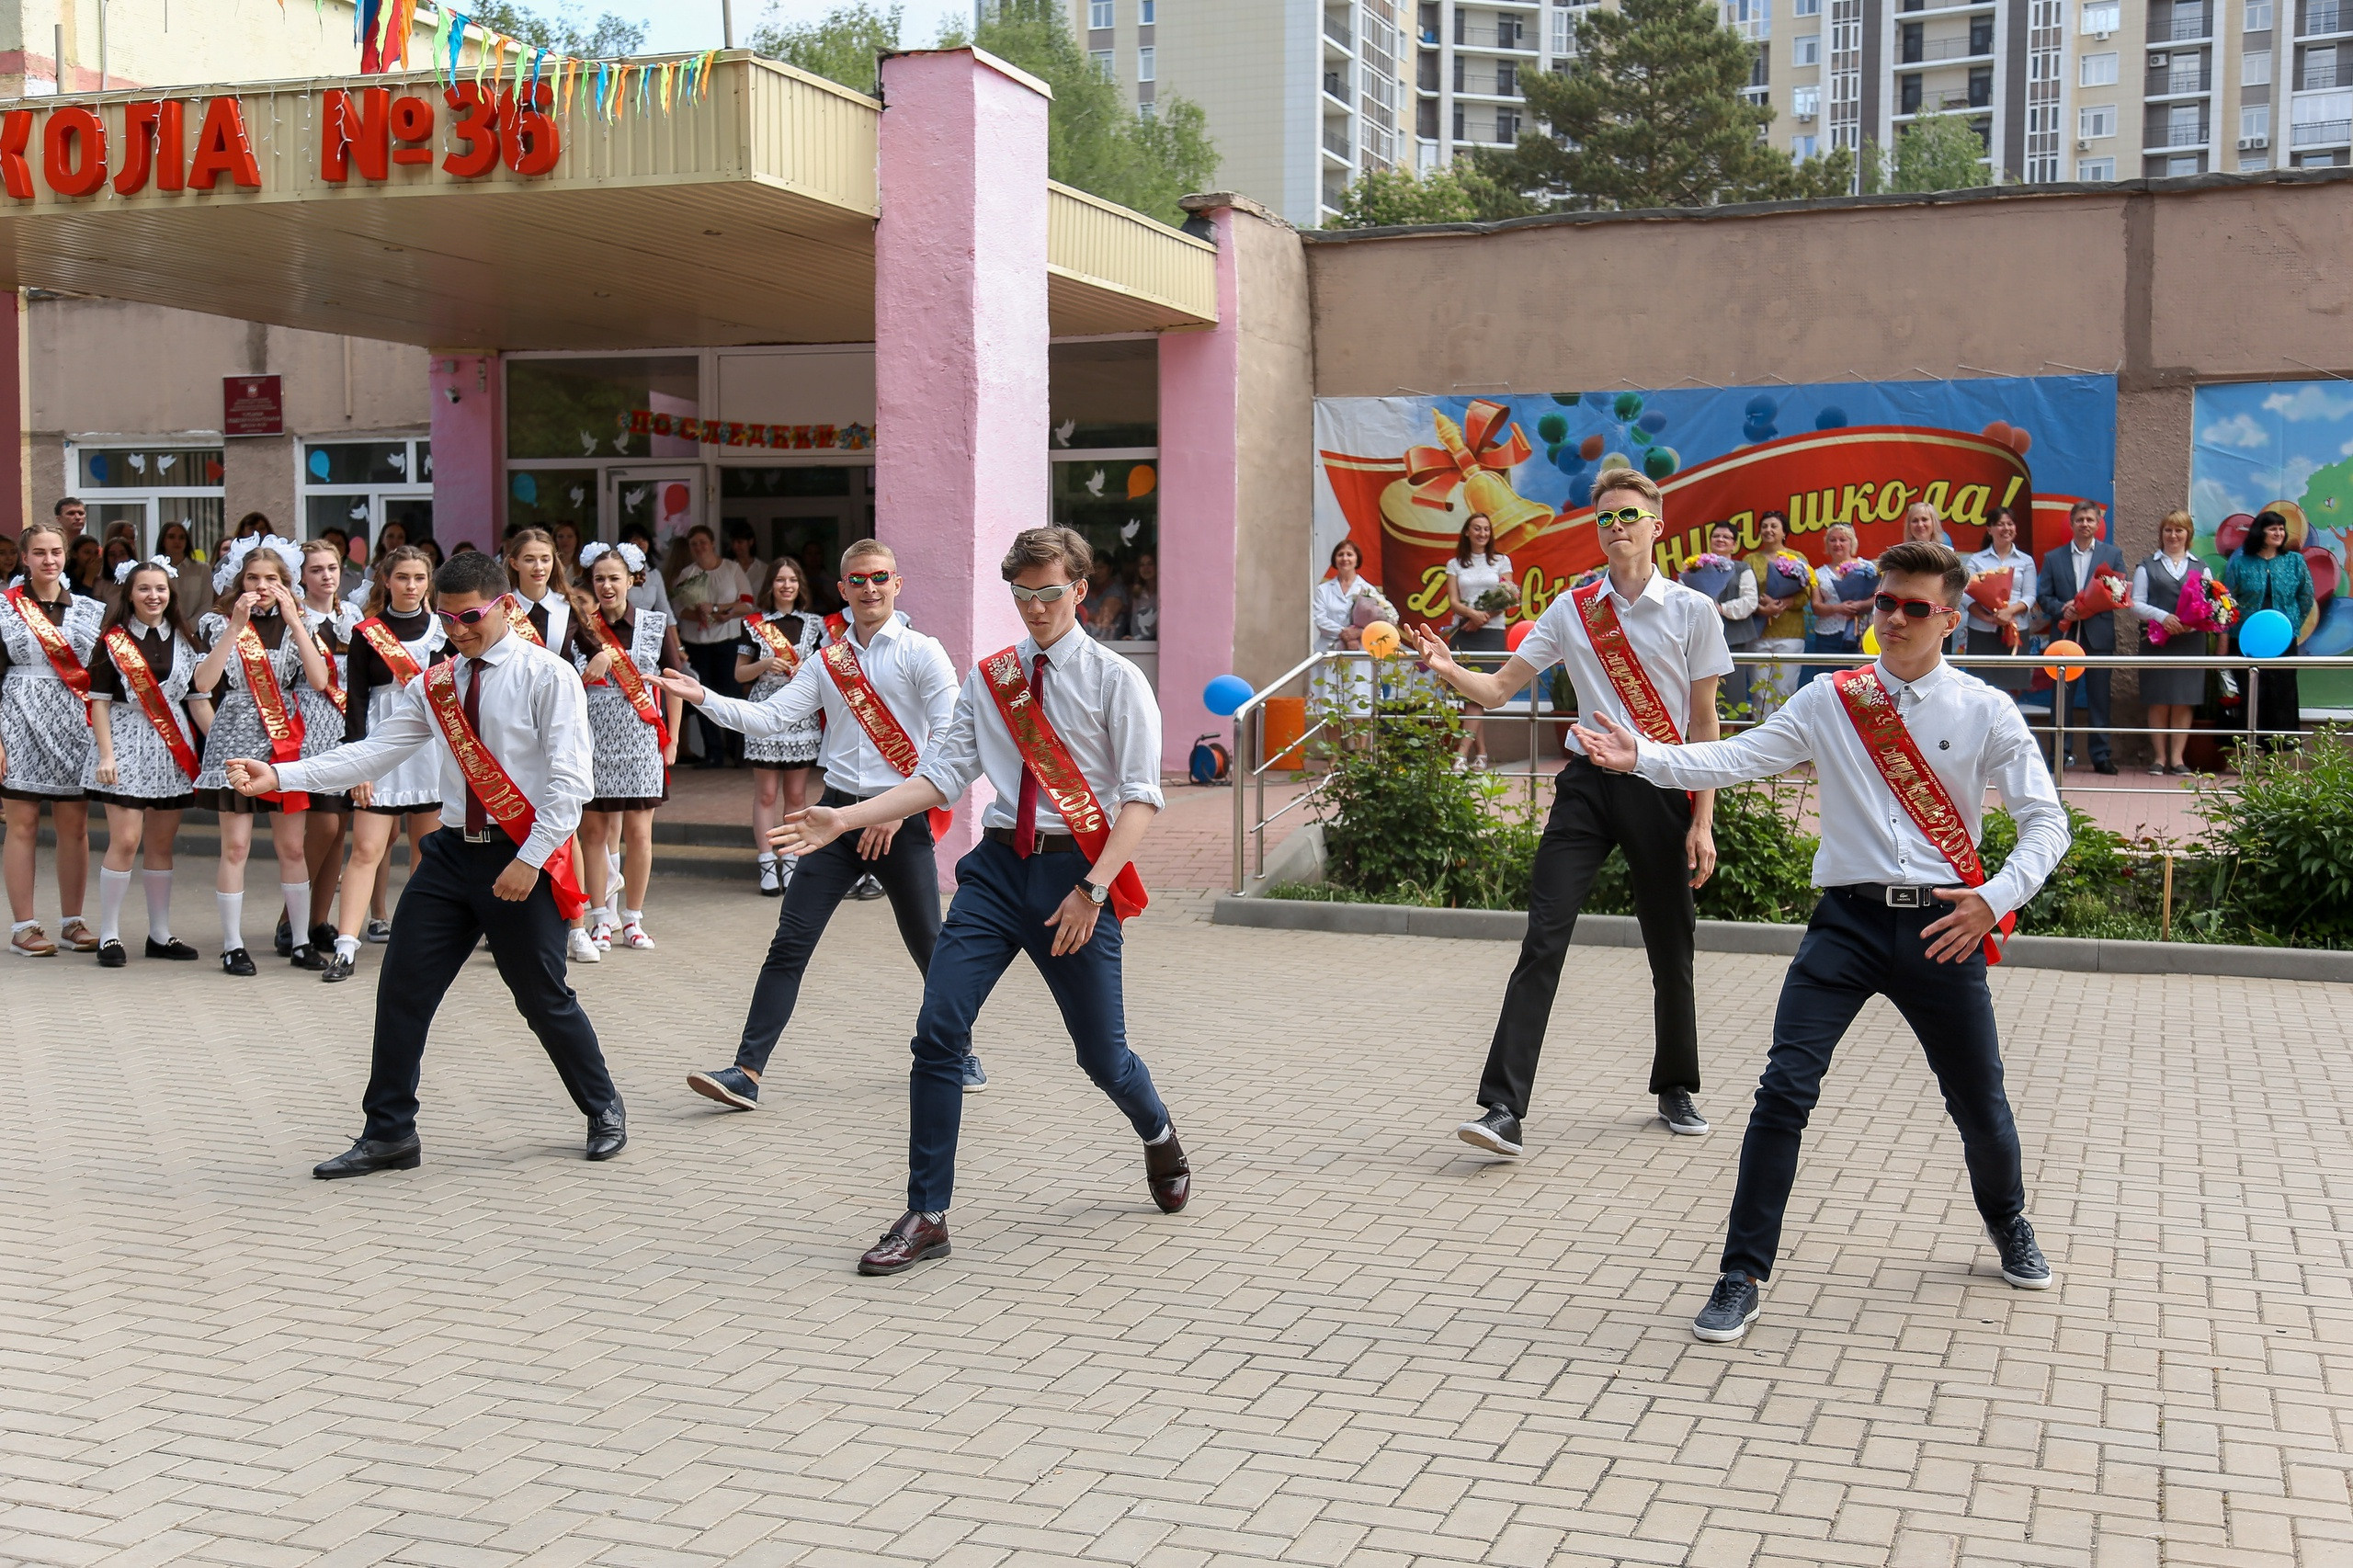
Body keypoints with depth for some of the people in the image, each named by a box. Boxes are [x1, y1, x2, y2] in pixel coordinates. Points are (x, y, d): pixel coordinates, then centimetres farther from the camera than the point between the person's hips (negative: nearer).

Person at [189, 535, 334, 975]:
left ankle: (301, 942, 12)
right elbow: (204, 683, -14)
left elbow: (319, 680, -9)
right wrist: (236, 625, -15)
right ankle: (232, 946, 5)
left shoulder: (296, 625, 7)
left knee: (292, 847, 4)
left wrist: (293, 620, -11)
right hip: (235, 742, -2)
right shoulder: (218, 624, 2)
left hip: (287, 743, 2)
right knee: (235, 846, -2)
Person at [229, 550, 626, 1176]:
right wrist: (278, 776, -6)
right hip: (452, 850, 5)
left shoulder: (546, 676, -7)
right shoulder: (433, 685, 10)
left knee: (544, 998, 3)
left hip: (521, 861, -5)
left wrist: (530, 860, -19)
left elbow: (570, 778, -13)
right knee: (402, 990, 3)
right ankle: (388, 1134, 15)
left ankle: (604, 1110, 26)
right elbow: (374, 753, 5)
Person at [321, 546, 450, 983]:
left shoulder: (445, 629, 8)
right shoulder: (367, 632, 4)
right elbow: (355, 697, 1)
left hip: (434, 744, 2)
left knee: (428, 849, 6)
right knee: (366, 849, -8)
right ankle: (345, 946, -10)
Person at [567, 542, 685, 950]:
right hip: (593, 739, 1)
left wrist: (671, 739, 7)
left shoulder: (656, 625, 4)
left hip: (641, 739, -1)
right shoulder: (581, 628, 4)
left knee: (637, 830, 1)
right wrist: (593, 669, -15)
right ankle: (602, 919, 11)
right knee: (593, 828, 2)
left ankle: (633, 919, 13)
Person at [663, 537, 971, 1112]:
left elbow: (948, 737, -9)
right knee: (789, 945, -4)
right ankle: (746, 1072, -5)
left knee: (928, 946, 7)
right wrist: (702, 697, -9)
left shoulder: (921, 653, -2)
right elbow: (768, 718, 4)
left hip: (901, 820, -4)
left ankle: (960, 1053, 30)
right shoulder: (826, 662, 12)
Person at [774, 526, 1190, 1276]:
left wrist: (1093, 889, -19)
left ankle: (1160, 1141, 41)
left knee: (1101, 1052, 6)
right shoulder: (987, 679, 10)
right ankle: (927, 1216, -1)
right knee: (938, 1033, -10)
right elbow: (941, 774, 5)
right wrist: (844, 819, -7)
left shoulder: (1116, 681, -2)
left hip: (1074, 871, -3)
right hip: (998, 864, 3)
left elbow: (1141, 797, -8)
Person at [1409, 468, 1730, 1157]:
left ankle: (1675, 1090, 32)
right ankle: (1504, 1108, -15)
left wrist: (1702, 823, -4)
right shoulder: (1572, 610, 6)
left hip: (1661, 790, -1)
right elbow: (1499, 686, 4)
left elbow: (1705, 724, 1)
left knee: (1671, 950, 9)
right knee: (1542, 942, -11)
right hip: (1588, 787, 1)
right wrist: (1449, 671, -18)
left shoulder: (1693, 611, 1)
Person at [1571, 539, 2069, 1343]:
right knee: (1784, 1090, -12)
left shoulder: (1987, 712, 2)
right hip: (1848, 919, 0)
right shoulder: (1830, 702, 3)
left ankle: (2009, 1224, 46)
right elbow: (1731, 760, -5)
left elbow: (2046, 819, 2)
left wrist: (1995, 898, -12)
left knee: (1979, 1103, 12)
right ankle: (1743, 1275, -1)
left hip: (1943, 928, 0)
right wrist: (1641, 756, -20)